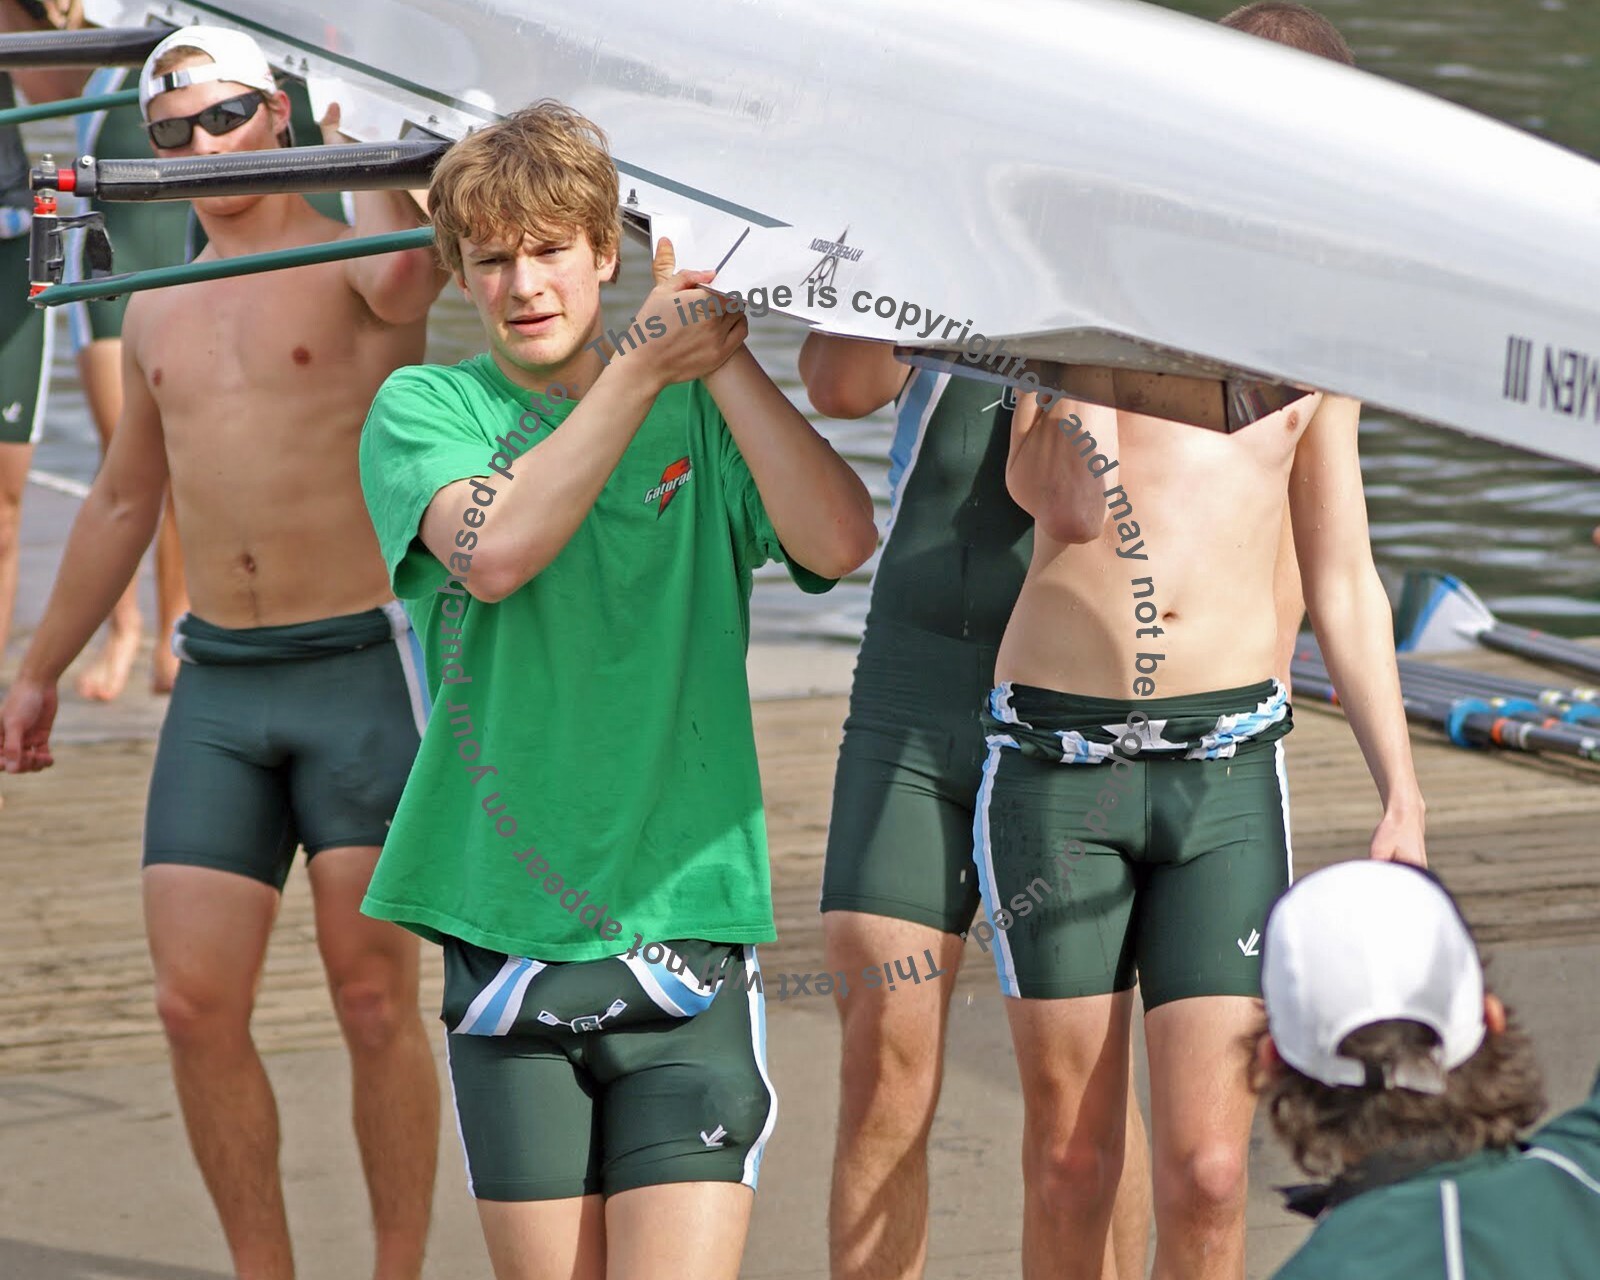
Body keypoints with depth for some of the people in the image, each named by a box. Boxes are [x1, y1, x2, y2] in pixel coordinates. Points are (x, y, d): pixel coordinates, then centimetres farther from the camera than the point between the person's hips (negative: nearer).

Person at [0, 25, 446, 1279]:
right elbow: (123, 502, 27)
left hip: (360, 668, -5)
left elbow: (408, 270, -31)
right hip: (217, 685, 5)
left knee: (375, 1002, -2)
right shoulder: (157, 311, 15)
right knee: (196, 1007, -1)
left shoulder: (352, 265, -2)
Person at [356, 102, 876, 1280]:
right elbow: (496, 549, -16)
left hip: (688, 925, 0)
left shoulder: (699, 407, 6)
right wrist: (642, 368, -16)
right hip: (507, 925, 0)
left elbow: (841, 542, -10)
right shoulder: (425, 408, 4)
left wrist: (725, 355, -11)